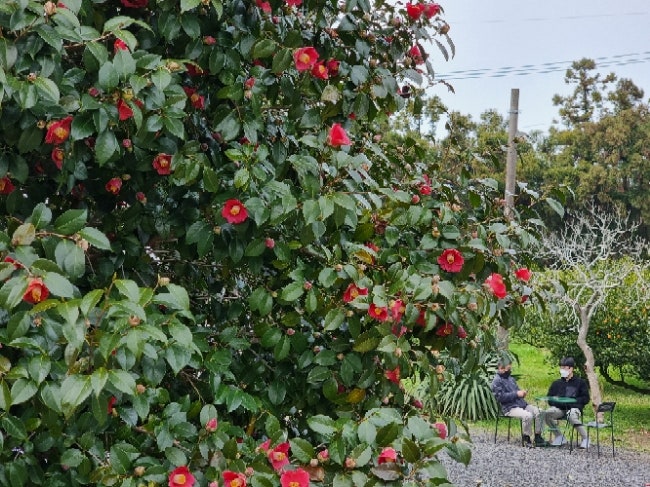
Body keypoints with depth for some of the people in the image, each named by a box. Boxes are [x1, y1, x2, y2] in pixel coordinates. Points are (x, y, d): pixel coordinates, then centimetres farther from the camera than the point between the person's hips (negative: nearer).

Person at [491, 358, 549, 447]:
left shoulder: (511, 378, 22)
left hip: (522, 404, 8)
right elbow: (501, 397, -15)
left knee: (538, 412, -13)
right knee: (528, 415, -32)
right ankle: (526, 439, -14)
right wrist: (516, 394, -17)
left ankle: (538, 438, -7)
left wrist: (522, 392, 6)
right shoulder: (497, 381, -4)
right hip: (510, 408, -8)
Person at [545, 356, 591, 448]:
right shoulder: (556, 383, 19)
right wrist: (560, 402, -5)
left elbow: (585, 399, 6)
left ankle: (585, 438, -15)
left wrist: (571, 401, -9)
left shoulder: (580, 382, 11)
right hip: (559, 409, 3)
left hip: (574, 408, -3)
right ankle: (559, 436, -8)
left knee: (572, 416, -39)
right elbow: (549, 399, 17)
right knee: (547, 413, -29)